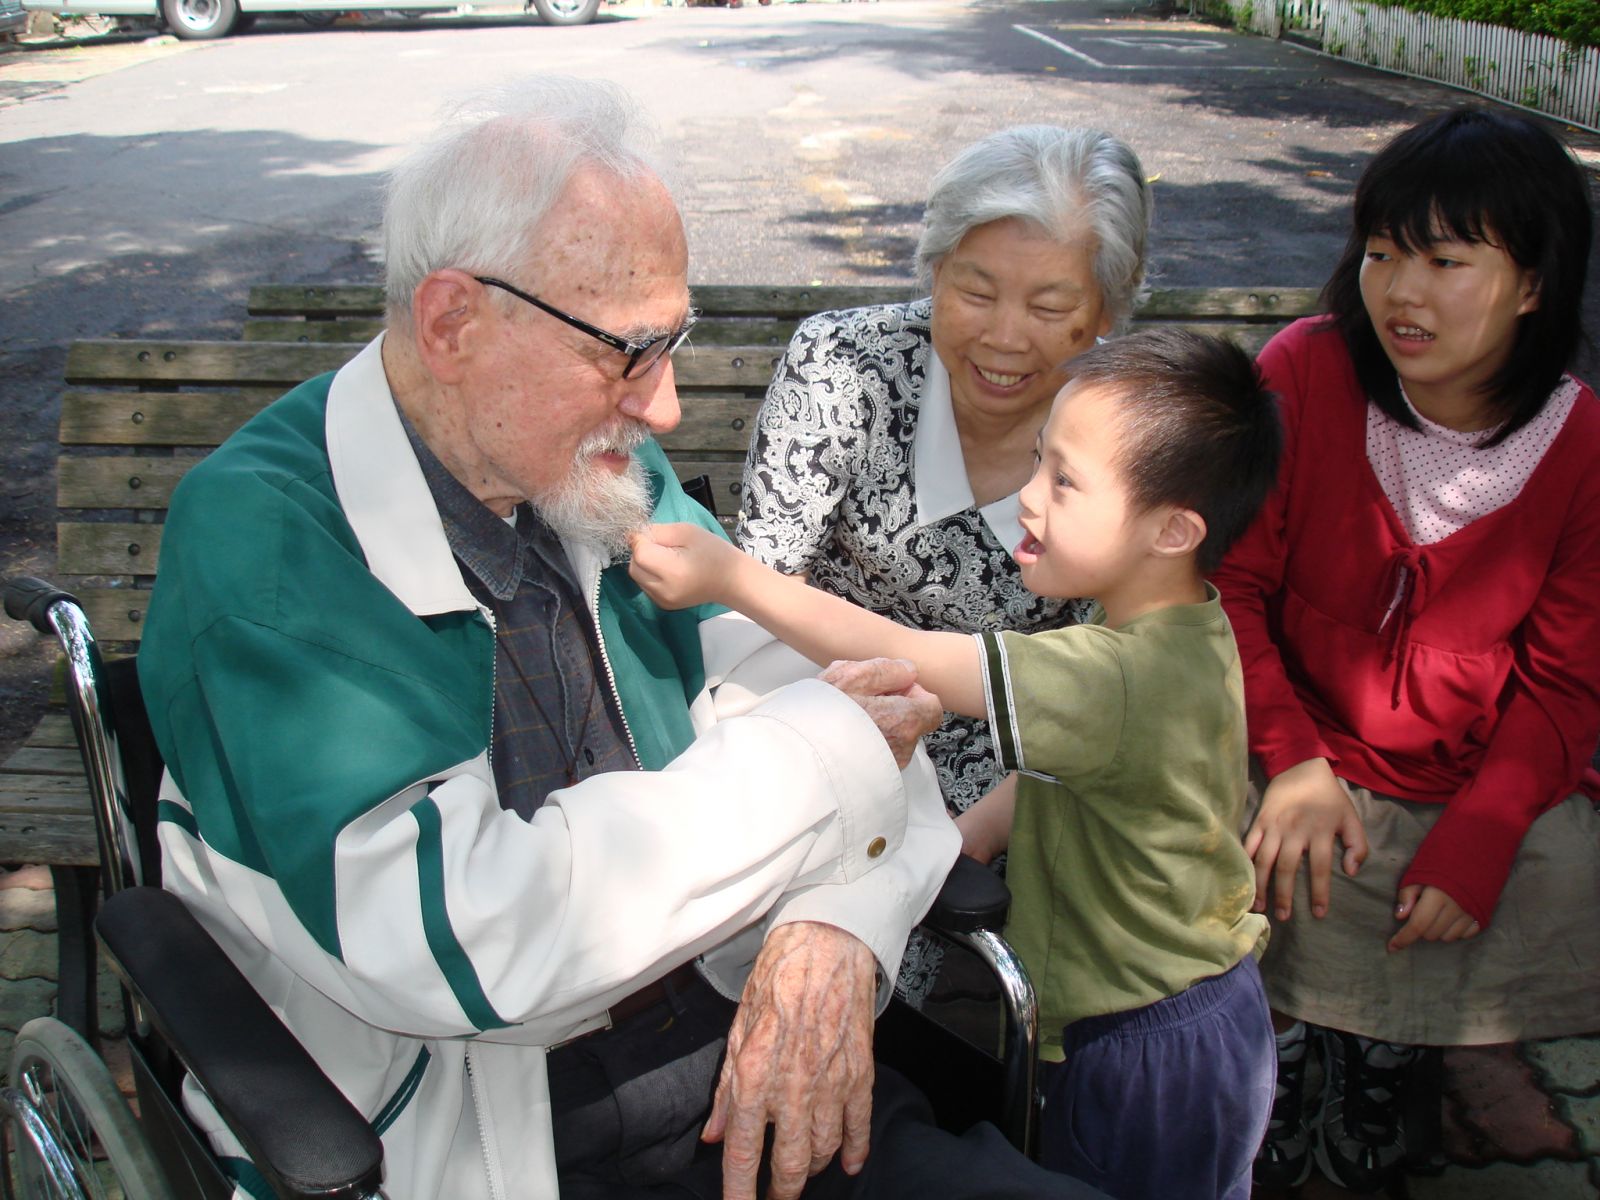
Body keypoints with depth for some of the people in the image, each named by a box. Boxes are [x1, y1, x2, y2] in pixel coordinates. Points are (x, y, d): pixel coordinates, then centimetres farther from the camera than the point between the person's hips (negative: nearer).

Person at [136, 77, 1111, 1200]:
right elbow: (439, 939, -25)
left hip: (727, 1060, 6)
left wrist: (831, 929, -15)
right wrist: (818, 760, -18)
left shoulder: (605, 465, 5)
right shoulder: (260, 537, -15)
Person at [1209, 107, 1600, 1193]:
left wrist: (1477, 841, -17)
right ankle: (1281, 1034, 12)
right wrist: (1292, 760, -20)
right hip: (1297, 750, -2)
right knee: (1284, 886, -26)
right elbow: (1231, 583, -8)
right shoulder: (1306, 372, -13)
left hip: (1482, 780, 2)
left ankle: (1379, 1053, 14)